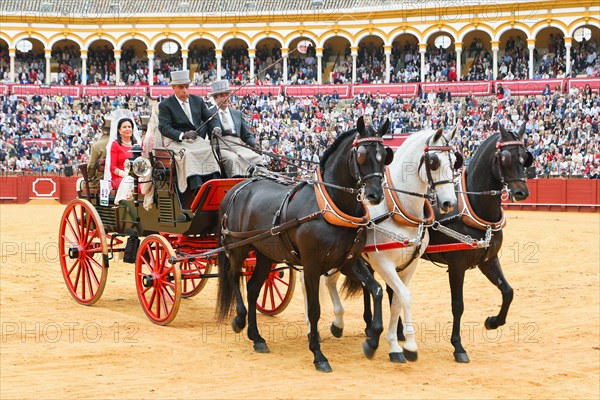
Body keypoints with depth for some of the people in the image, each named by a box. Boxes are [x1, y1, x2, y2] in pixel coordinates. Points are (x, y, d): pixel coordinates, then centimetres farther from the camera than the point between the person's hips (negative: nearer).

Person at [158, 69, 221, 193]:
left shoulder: (198, 100, 19)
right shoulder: (165, 105, 4)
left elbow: (210, 118, 18)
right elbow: (164, 127, -8)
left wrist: (215, 129, -8)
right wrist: (182, 135, -26)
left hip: (197, 140, 4)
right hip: (176, 141, -4)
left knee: (211, 150, -28)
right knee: (187, 154, -36)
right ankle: (197, 188, -53)